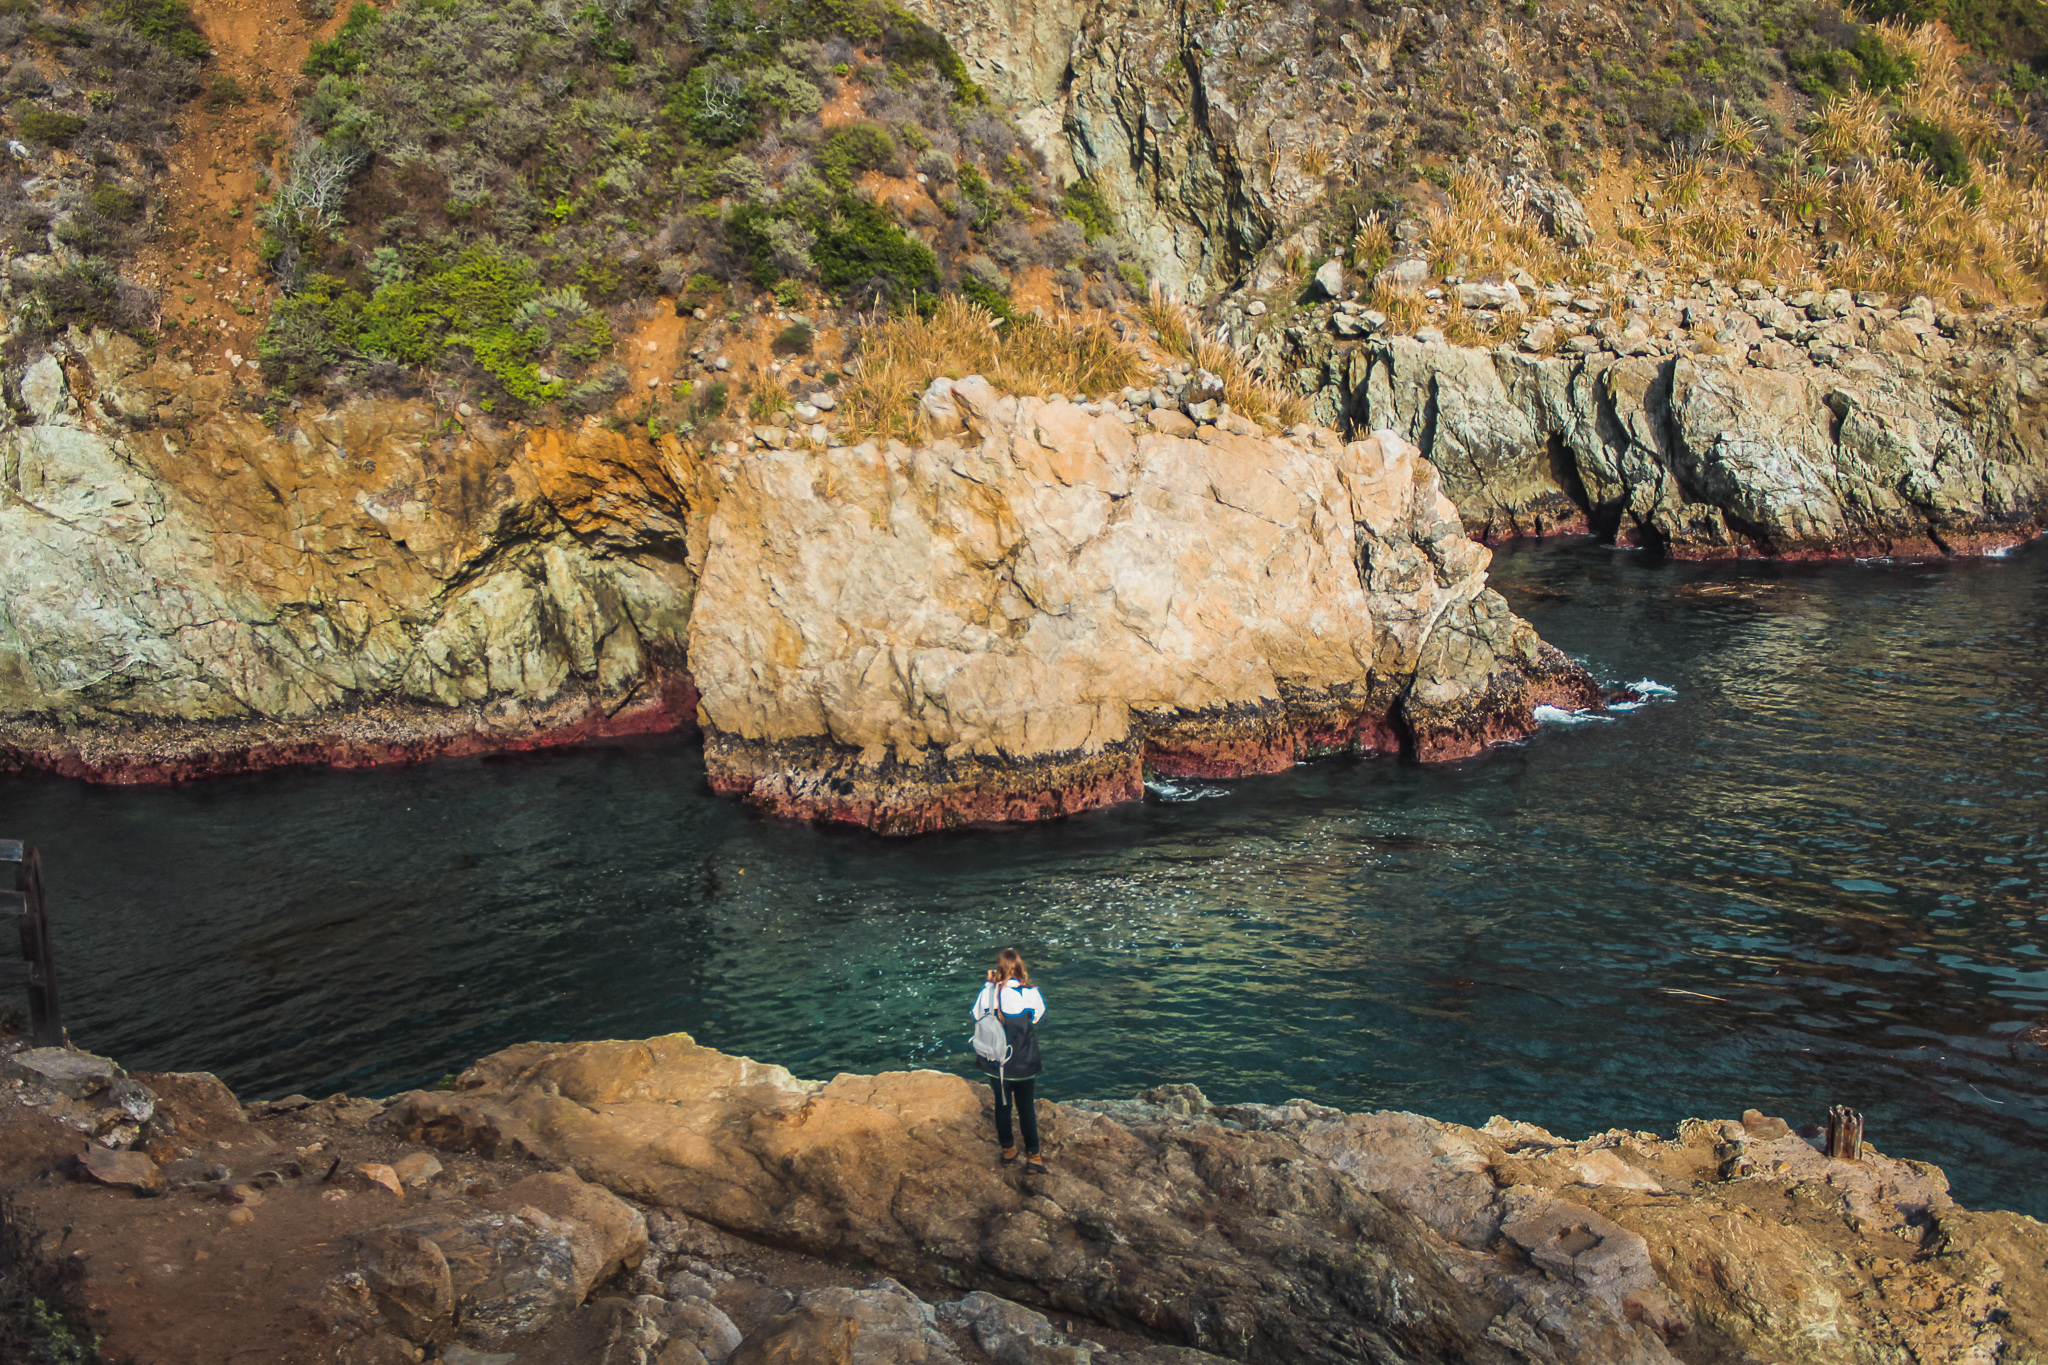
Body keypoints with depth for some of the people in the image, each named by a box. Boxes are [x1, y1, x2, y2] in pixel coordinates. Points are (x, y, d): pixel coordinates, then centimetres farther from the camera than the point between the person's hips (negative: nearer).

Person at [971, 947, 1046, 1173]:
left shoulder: (989, 992, -15)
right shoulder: (1030, 994, -20)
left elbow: (977, 1014, 4)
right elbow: (1039, 1014, 1)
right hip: (1023, 1064, -2)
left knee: (1002, 1104, 20)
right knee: (1027, 1108, 13)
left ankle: (1007, 1149, 35)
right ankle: (1032, 1156, 17)